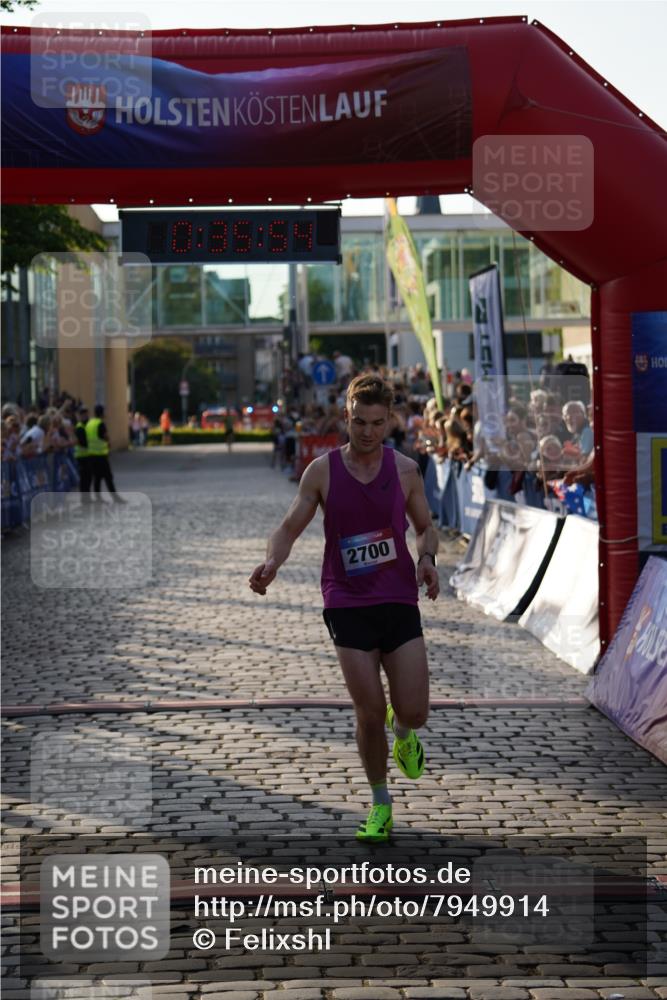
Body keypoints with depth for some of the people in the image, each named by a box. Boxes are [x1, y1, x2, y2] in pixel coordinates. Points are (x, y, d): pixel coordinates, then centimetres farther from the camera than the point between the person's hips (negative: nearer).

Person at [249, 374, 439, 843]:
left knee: (414, 711, -6)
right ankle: (381, 804, 17)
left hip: (399, 599, 1)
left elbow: (426, 527, 14)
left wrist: (427, 558, -8)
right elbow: (290, 528, 3)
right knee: (369, 712, -4)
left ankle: (402, 728, 34)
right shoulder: (322, 471, -1)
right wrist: (272, 563, -17)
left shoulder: (405, 470, 3)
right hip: (348, 604, -1)